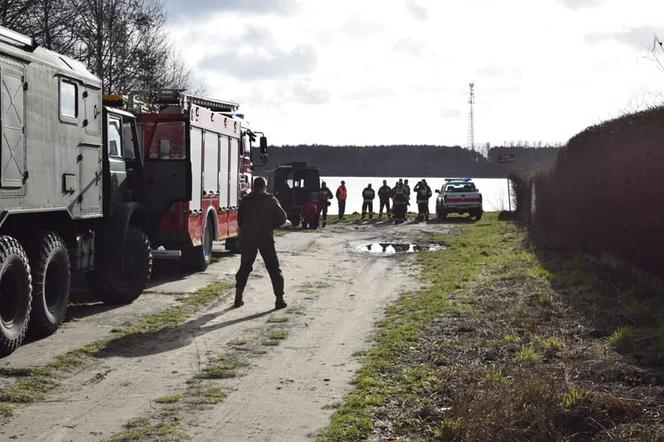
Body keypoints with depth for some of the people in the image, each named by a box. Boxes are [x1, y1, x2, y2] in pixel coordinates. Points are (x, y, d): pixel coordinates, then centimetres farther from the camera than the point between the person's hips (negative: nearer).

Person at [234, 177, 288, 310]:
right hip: (266, 238, -3)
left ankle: (238, 297, 12)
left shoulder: (244, 201, 6)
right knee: (274, 268, 3)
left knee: (244, 267, 14)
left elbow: (239, 220, 10)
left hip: (247, 239, 3)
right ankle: (279, 299, -2)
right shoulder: (270, 200, -3)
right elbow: (282, 217, -5)